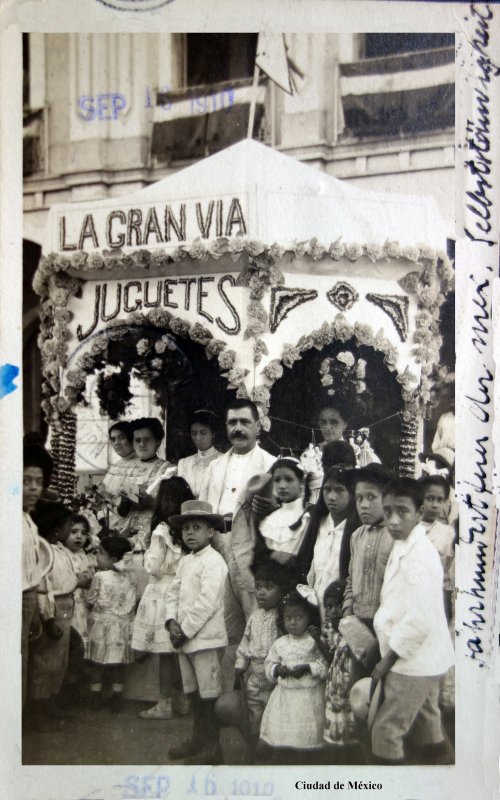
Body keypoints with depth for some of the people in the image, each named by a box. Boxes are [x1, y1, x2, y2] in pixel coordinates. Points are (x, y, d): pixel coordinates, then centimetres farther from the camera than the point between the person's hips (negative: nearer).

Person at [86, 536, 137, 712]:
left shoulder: (99, 576, -14)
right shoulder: (127, 579, -2)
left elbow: (90, 601, -6)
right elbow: (132, 602, 4)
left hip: (101, 624, -3)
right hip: (122, 626, 3)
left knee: (98, 664, 9)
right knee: (118, 665, 9)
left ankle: (96, 699, 14)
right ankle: (116, 701, 13)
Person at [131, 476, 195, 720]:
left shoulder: (162, 530, -14)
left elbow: (153, 567, -13)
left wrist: (148, 552, 4)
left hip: (164, 592, -6)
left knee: (166, 653, 3)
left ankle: (164, 705, 12)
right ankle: (185, 699, 23)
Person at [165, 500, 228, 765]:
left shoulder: (213, 561, -13)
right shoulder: (185, 561, 14)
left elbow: (207, 602, -20)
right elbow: (173, 592, 12)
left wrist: (185, 630, -17)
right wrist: (172, 622, -4)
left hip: (205, 637, -8)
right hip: (184, 638, 8)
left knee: (209, 693, 1)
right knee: (193, 691, 19)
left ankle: (211, 747, 12)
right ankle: (197, 740, 33)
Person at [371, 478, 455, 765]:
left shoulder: (418, 557, -24)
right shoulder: (406, 547, 6)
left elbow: (419, 620, -28)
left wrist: (388, 659, -16)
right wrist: (391, 655, 12)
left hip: (413, 663, -10)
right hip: (424, 660, 10)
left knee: (385, 732, 0)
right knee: (428, 724, 21)